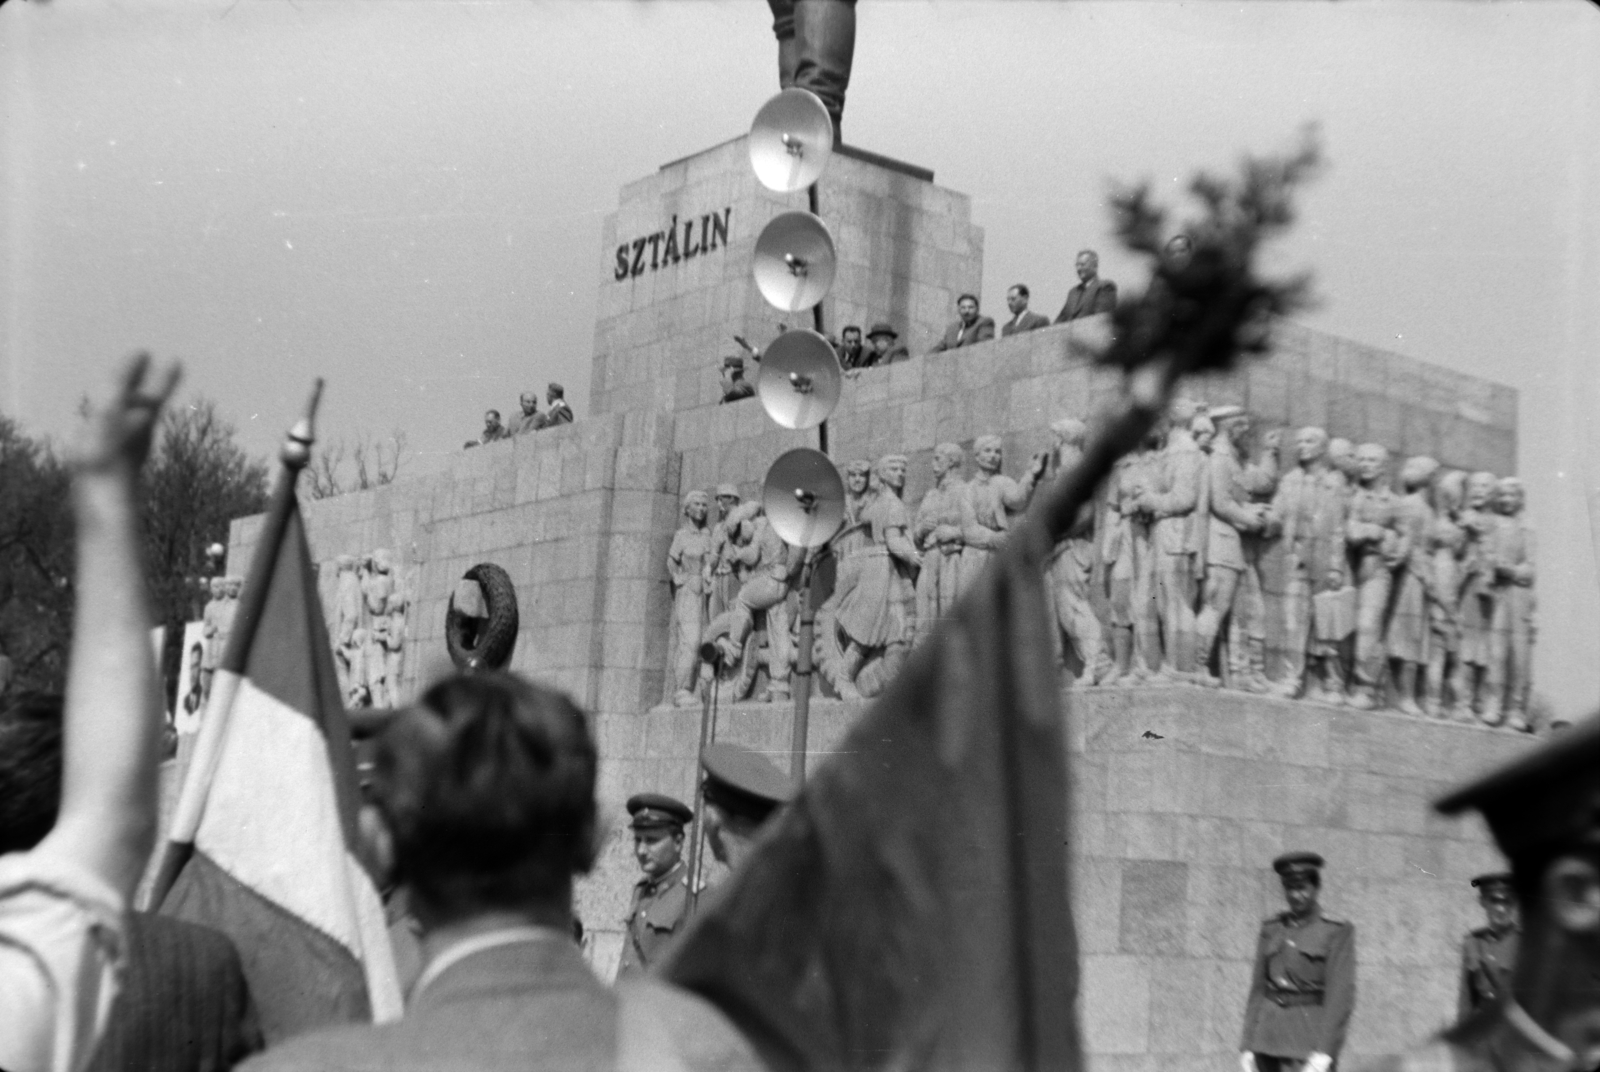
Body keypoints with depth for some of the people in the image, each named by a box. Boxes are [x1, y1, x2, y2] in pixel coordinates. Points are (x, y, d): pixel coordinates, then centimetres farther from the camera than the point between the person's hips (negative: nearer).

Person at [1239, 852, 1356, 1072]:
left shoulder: (1338, 932, -4)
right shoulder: (1272, 929, 10)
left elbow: (1341, 994, -12)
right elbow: (1259, 988, 11)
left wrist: (1323, 1054, -21)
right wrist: (1247, 1046, 5)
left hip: (1313, 1033, -4)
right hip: (1271, 1034, 5)